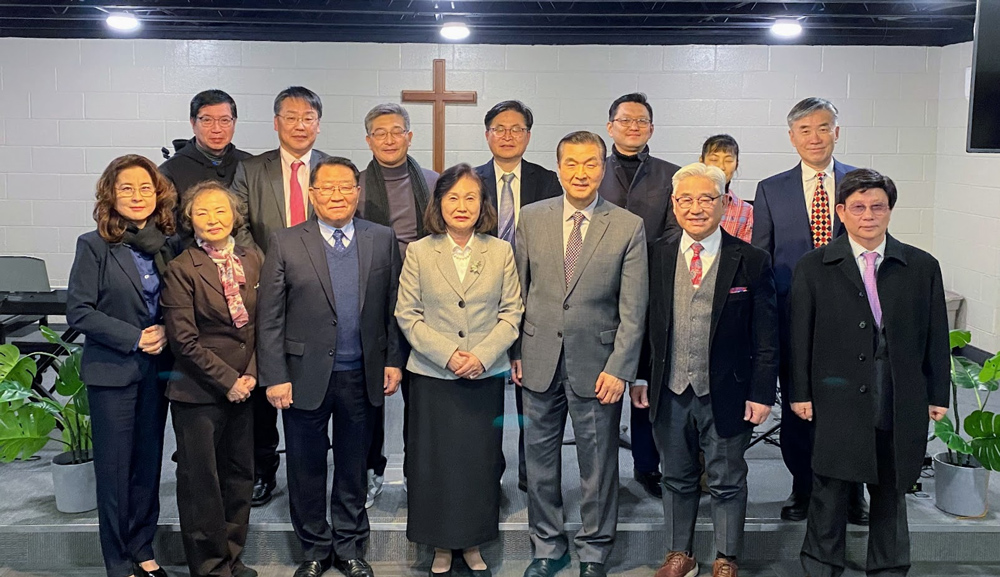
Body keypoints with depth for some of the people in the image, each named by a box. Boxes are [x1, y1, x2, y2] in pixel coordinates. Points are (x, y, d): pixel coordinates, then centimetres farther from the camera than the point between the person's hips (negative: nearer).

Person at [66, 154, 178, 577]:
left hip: (157, 367, 4)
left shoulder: (168, 245, 4)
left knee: (148, 464, 11)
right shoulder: (94, 245, -7)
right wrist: (133, 338, -16)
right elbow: (79, 311, -10)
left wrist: (166, 331, -10)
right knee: (115, 467, 4)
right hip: (112, 371, -3)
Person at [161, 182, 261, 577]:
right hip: (198, 392, -5)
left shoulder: (252, 260, 6)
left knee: (240, 476, 12)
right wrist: (227, 381, -12)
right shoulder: (181, 269, -8)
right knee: (201, 481, 4)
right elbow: (183, 339, -12)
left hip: (243, 388, 5)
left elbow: (262, 323, 8)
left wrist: (250, 374, -3)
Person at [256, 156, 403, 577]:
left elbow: (393, 306, 6)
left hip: (363, 377, 1)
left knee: (354, 465, 14)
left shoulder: (383, 240, 3)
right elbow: (269, 317, -4)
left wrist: (393, 360, 0)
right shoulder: (285, 244, -2)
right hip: (305, 377, -1)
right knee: (306, 467, 11)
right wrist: (274, 376, -9)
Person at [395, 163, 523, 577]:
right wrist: (448, 354, -13)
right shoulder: (418, 252, 1)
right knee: (435, 462, 5)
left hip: (486, 375, 1)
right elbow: (407, 314, -2)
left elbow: (511, 313, 1)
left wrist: (482, 355, -12)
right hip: (433, 376, 0)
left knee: (480, 461, 7)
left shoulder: (501, 251, 3)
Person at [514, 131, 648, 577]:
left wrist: (619, 369, -11)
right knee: (539, 459, 13)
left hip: (596, 364, -2)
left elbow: (633, 309, -5)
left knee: (598, 464, 9)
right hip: (540, 361, 2)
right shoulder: (532, 218, 3)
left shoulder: (629, 227, -4)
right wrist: (515, 351, 3)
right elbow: (518, 291, 7)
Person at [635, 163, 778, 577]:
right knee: (677, 479, 17)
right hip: (669, 392, 2)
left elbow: (766, 337, -5)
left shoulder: (752, 262, -6)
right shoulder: (655, 256, 1)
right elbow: (643, 323, 5)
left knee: (727, 482, 12)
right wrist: (640, 378, 2)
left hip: (726, 395, -2)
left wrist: (761, 394, -8)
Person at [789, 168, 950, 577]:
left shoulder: (922, 267, 4)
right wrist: (800, 393, -2)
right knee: (830, 490, 6)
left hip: (902, 404, 2)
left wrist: (938, 395, 5)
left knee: (891, 492, 15)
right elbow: (800, 336, 0)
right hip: (838, 401, -2)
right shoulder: (813, 268, -1)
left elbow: (936, 337, 6)